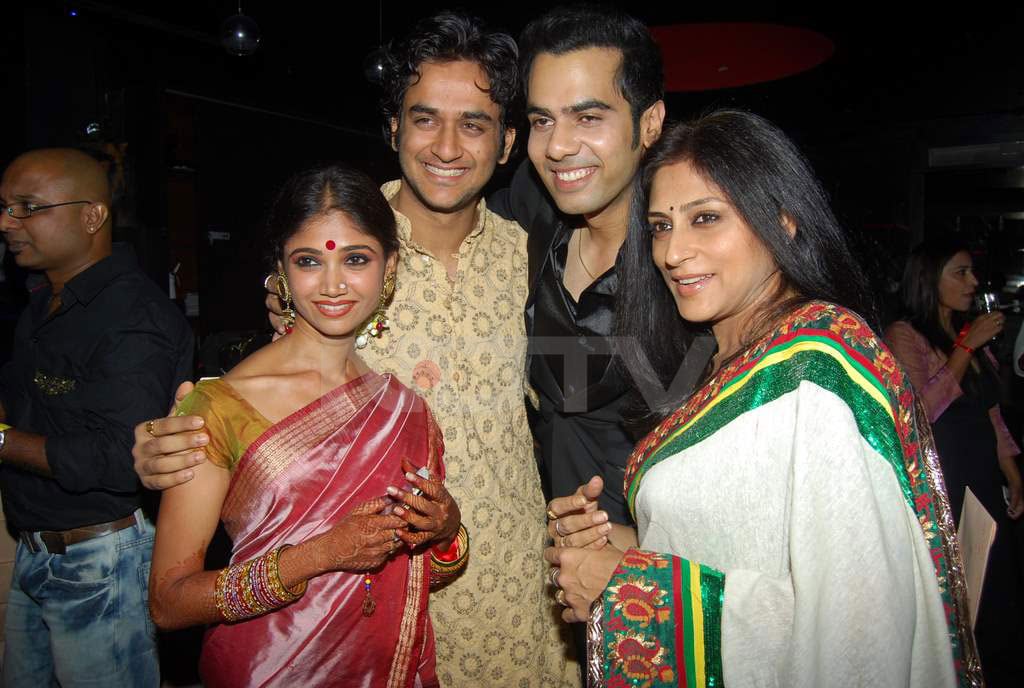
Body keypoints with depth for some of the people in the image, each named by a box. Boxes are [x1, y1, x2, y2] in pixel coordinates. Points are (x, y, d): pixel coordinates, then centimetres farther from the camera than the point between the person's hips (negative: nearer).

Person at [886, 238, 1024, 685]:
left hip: (985, 484, 7)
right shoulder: (904, 334, -7)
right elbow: (924, 409, -18)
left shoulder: (972, 334, 16)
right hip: (940, 490, -7)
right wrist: (966, 346, -16)